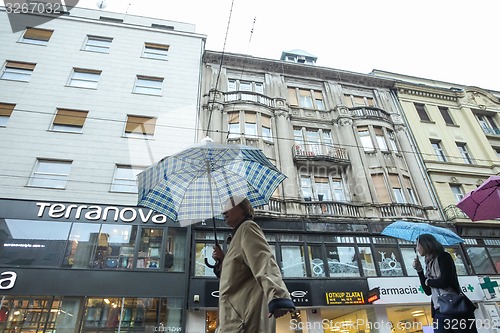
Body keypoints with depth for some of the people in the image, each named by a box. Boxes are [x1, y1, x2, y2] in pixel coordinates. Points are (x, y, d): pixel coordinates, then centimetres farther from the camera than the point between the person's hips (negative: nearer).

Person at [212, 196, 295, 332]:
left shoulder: (247, 227, -4)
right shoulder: (239, 233, 25)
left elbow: (263, 260, -22)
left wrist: (277, 297, -37)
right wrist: (223, 260, 12)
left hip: (246, 306, -10)